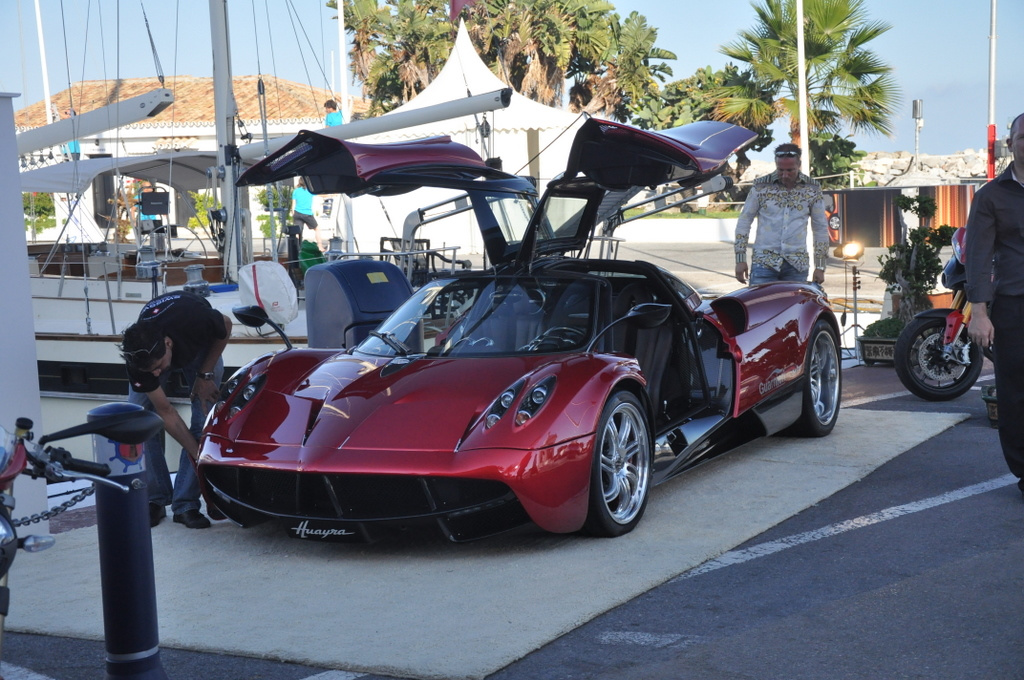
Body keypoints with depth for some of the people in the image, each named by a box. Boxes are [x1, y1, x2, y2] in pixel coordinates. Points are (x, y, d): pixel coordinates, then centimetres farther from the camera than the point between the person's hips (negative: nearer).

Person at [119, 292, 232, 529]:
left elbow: (226, 326, -17)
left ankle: (185, 504, -9)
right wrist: (198, 454, -30)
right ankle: (154, 501, -3)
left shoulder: (197, 319, -44)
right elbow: (166, 413, -26)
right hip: (150, 350, 1)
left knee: (204, 418, -15)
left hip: (200, 347, 0)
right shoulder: (137, 360, -36)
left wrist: (205, 375, -18)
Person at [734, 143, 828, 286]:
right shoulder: (761, 186, 1)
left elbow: (821, 228, 10)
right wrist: (740, 259, 0)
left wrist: (820, 267, 7)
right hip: (764, 262, -1)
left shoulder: (812, 189, 5)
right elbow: (744, 221, 6)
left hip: (797, 266, 1)